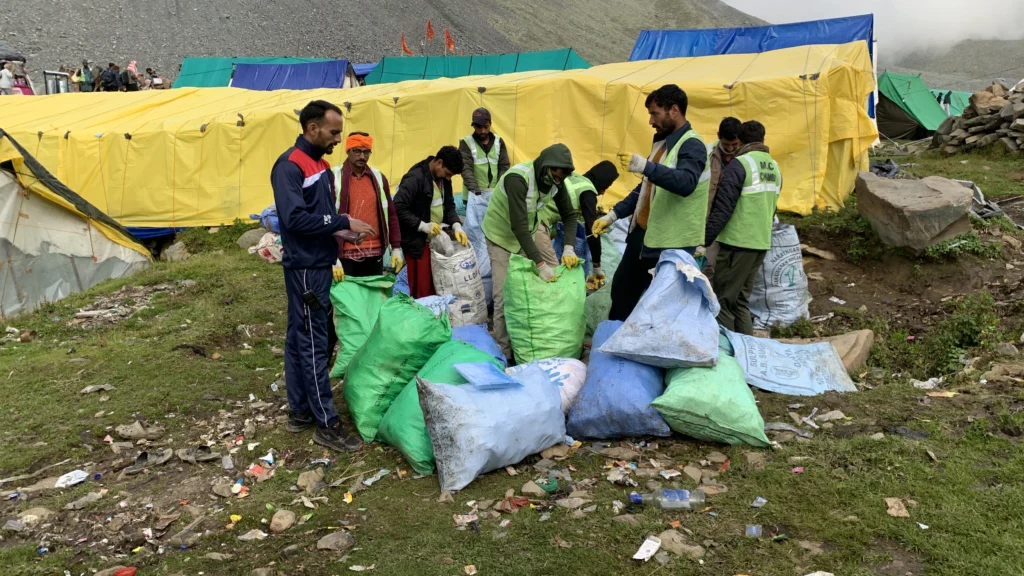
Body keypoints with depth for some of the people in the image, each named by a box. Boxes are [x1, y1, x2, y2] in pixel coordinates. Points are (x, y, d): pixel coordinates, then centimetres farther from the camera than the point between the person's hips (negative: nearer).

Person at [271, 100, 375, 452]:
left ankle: (300, 412, 23)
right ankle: (326, 424, 1)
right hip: (305, 268, -9)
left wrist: (339, 229, 0)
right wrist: (343, 222, -21)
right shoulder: (290, 166, -15)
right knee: (313, 344, -5)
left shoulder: (320, 164, 14)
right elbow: (295, 217, -24)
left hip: (319, 265, 9)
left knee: (300, 339, 14)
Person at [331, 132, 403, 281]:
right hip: (345, 255, -4)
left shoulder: (378, 178, 9)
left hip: (374, 254, 4)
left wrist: (396, 248, 8)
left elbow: (391, 214, 14)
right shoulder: (334, 178, -5)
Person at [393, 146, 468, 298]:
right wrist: (422, 225, -24)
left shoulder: (443, 179, 7)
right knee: (421, 291, -3)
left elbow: (449, 206, 12)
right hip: (418, 242, -8)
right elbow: (398, 208, -21)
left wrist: (456, 226, -6)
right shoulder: (415, 178, -18)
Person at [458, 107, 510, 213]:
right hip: (473, 197, -3)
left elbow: (504, 167, 5)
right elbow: (466, 169, -13)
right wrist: (474, 189, -28)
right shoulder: (466, 143, -2)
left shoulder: (498, 142, 8)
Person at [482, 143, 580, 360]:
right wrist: (540, 263, -40)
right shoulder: (518, 178, -34)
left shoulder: (555, 180, -13)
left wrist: (569, 248, -21)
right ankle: (505, 354, 1)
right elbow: (518, 225, -38)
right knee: (505, 296, -9)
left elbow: (569, 214, -4)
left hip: (528, 233, 6)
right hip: (502, 236, -6)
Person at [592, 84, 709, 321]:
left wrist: (646, 166, -43)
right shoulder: (663, 142, 15)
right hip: (641, 233, 10)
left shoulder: (692, 145, -14)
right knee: (622, 289, 18)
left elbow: (686, 183, -33)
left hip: (670, 243, -10)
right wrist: (613, 215, 13)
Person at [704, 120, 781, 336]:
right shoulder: (774, 167, 13)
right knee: (741, 300, 15)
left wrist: (705, 237, -14)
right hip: (762, 243, 8)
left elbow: (723, 208, -16)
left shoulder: (739, 165, -12)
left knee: (723, 300, -2)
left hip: (737, 243, -8)